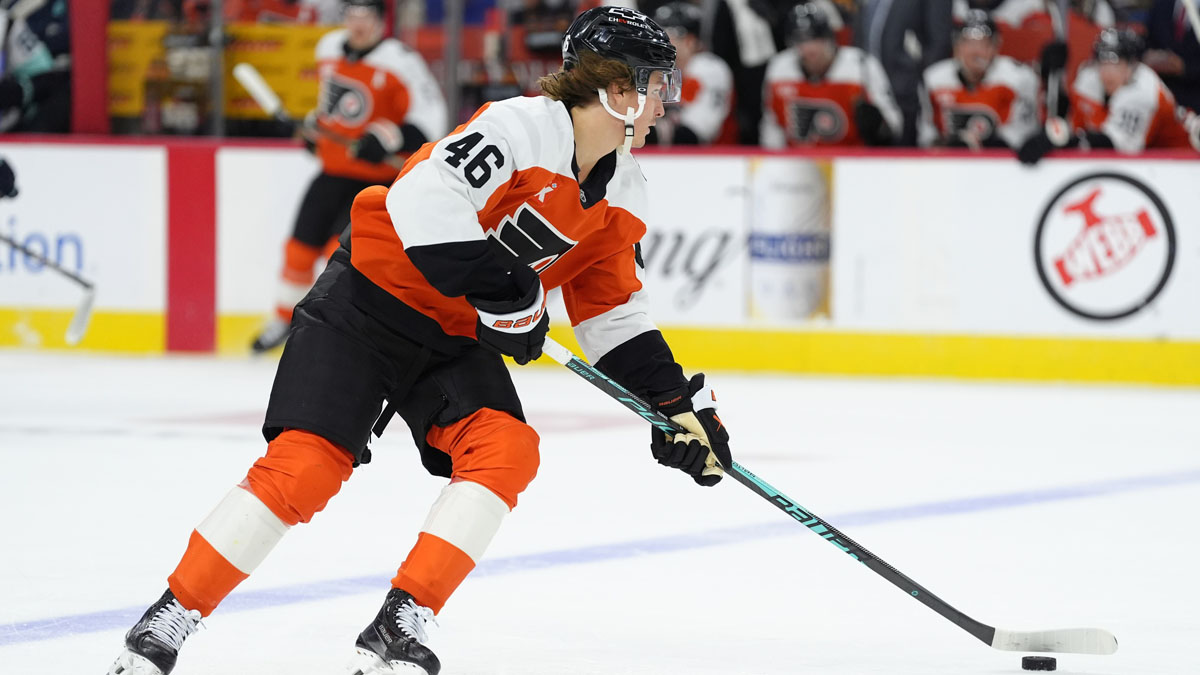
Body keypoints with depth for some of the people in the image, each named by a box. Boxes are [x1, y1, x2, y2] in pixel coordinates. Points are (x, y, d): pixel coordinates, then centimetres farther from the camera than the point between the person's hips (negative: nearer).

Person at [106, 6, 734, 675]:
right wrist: (499, 289, -32)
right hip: (371, 300, -7)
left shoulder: (623, 194, 4)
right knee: (305, 465, -16)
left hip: (456, 337, 7)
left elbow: (613, 310, 13)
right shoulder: (525, 126, -23)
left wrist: (679, 399, 5)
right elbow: (426, 200, -35)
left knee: (507, 450, -18)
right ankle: (168, 620, -4)